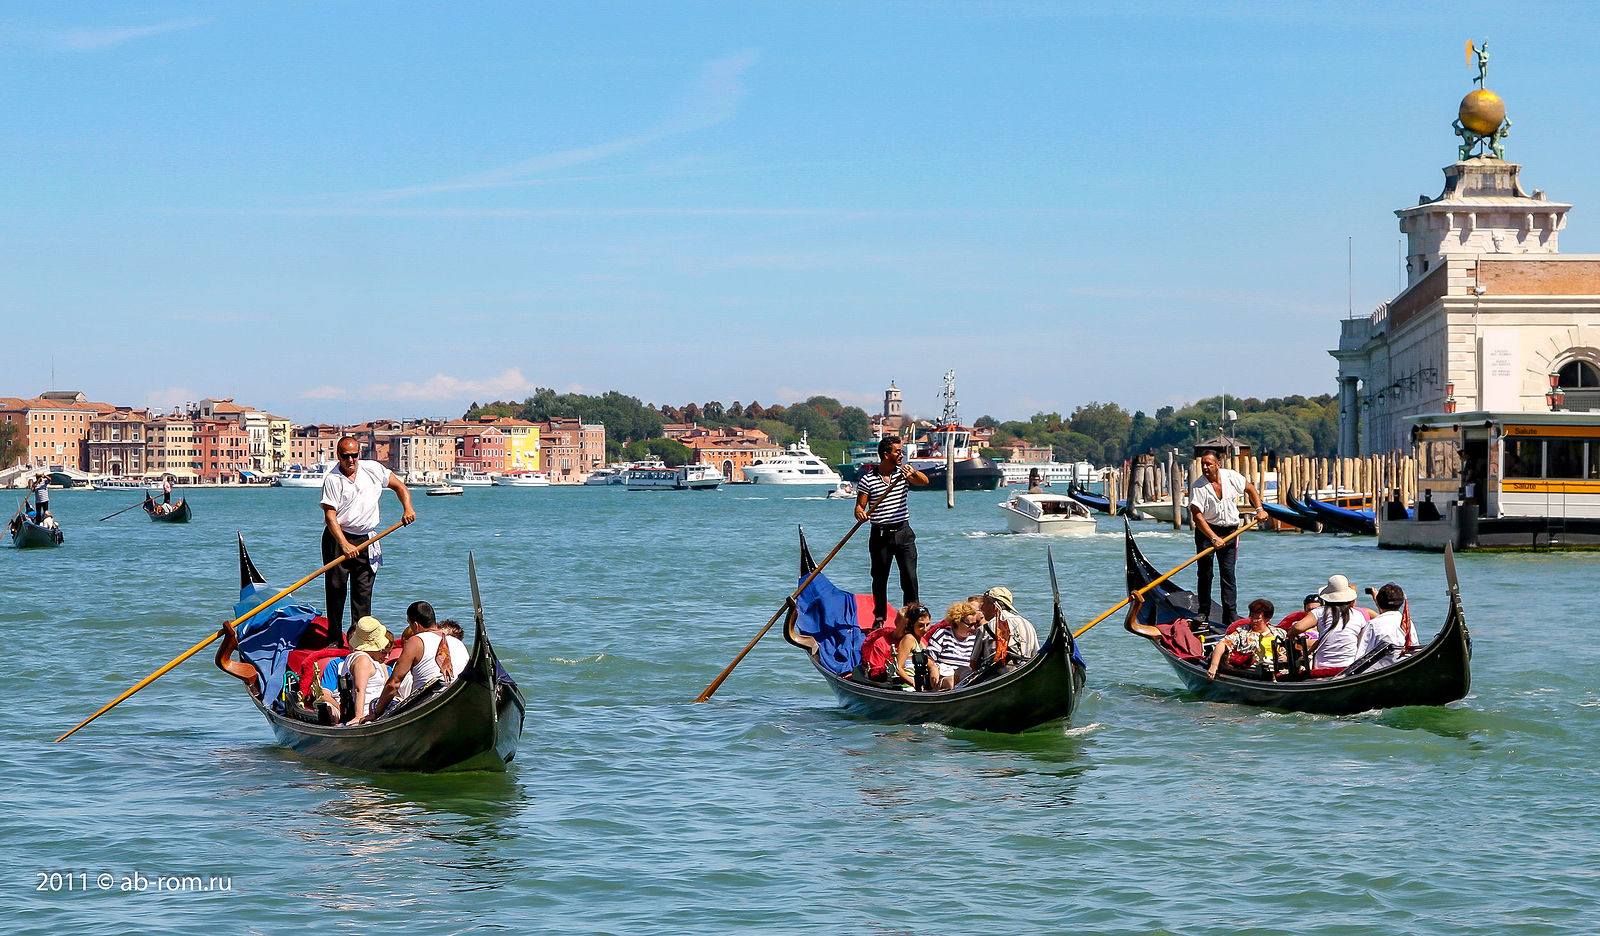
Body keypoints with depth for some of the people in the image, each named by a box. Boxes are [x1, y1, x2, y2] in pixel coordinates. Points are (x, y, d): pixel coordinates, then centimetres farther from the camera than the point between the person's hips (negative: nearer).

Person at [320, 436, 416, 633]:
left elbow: (399, 486, 13)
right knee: (336, 589, -2)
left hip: (366, 539, 3)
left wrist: (408, 509, -5)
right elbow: (330, 516, -15)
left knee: (363, 591, 0)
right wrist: (345, 545, -25)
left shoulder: (373, 470, 2)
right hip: (337, 537, -3)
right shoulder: (333, 480, -9)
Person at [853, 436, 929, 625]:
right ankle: (879, 618, 19)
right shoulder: (867, 479, -2)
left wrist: (913, 473, -36)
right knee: (879, 578, 7)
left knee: (910, 577, -6)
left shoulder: (903, 473, 3)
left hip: (903, 533, 1)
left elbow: (924, 481, -15)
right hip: (880, 535, -1)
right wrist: (860, 513, -25)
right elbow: (859, 505, -1)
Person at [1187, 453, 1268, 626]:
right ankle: (1204, 613, 9)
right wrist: (1214, 538, -25)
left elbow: (1250, 489, 15)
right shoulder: (1197, 487, -14)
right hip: (1206, 531, -2)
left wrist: (1259, 509, 3)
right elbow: (1197, 515, -19)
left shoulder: (1231, 477, -4)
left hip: (1229, 531, 2)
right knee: (1205, 573, 0)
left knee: (1228, 573, -1)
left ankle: (1230, 613, 0)